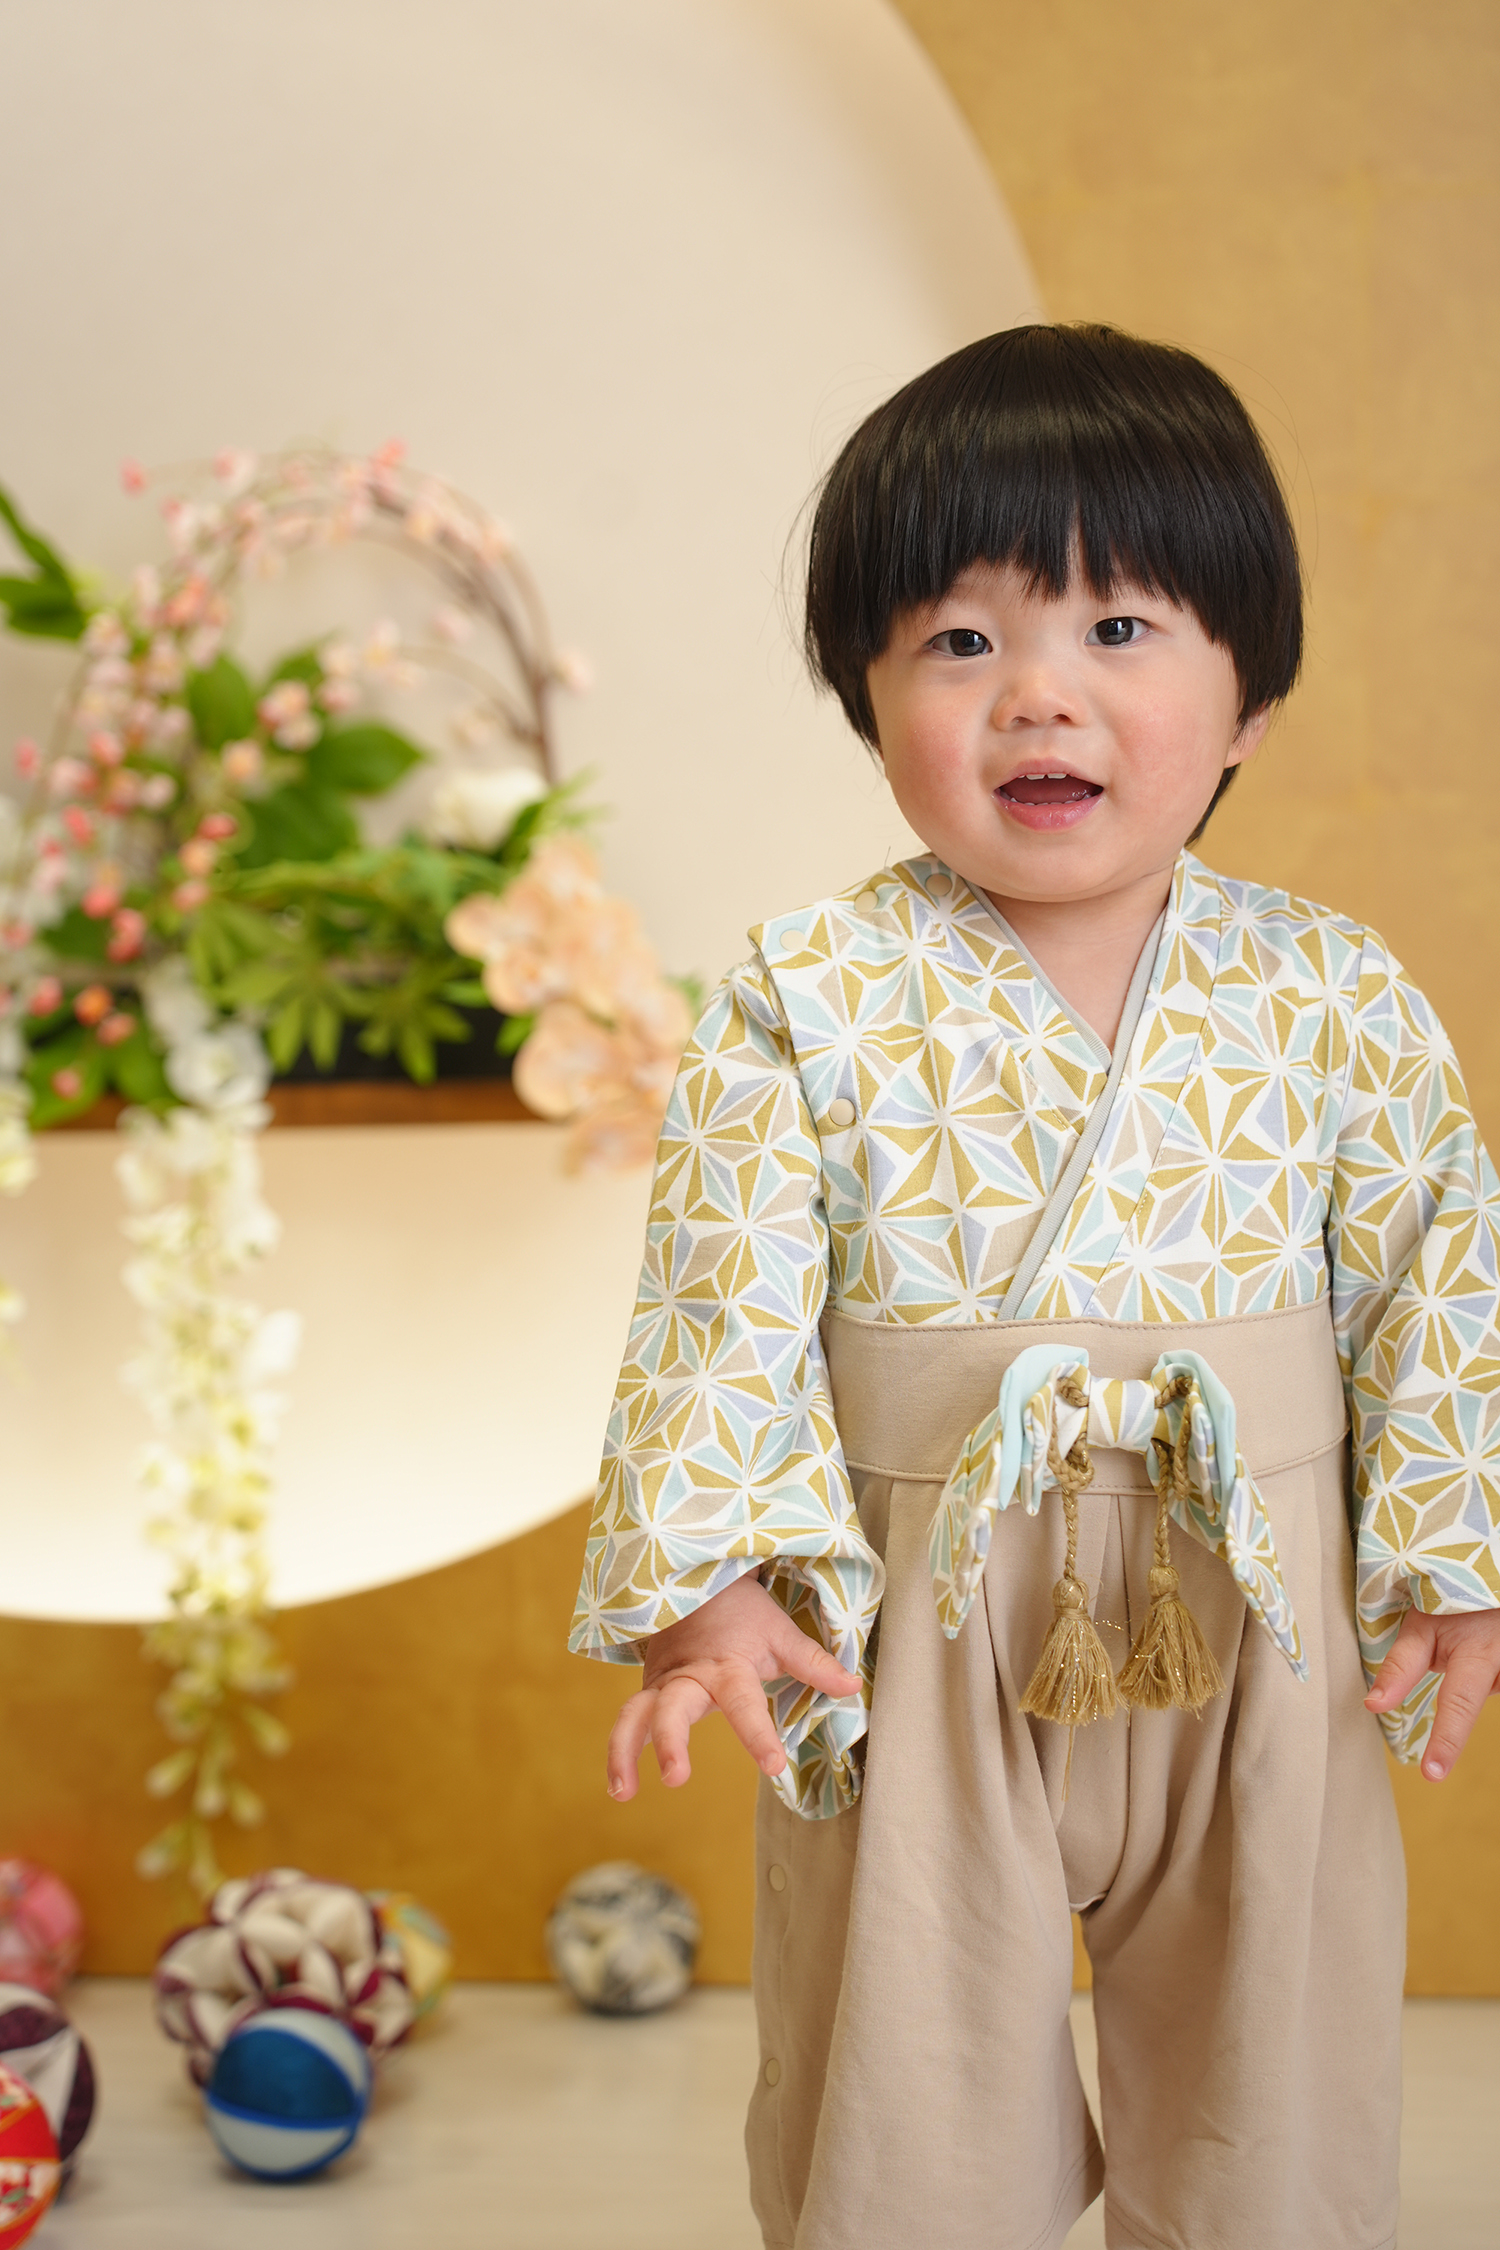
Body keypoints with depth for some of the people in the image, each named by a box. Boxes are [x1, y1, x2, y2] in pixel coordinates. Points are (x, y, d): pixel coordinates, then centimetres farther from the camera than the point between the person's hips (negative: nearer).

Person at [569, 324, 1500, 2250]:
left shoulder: (1334, 1005, -3)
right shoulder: (810, 1003, -8)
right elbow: (722, 1306, -9)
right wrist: (711, 1578, -18)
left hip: (1259, 1631, 2)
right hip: (917, 1645, -1)